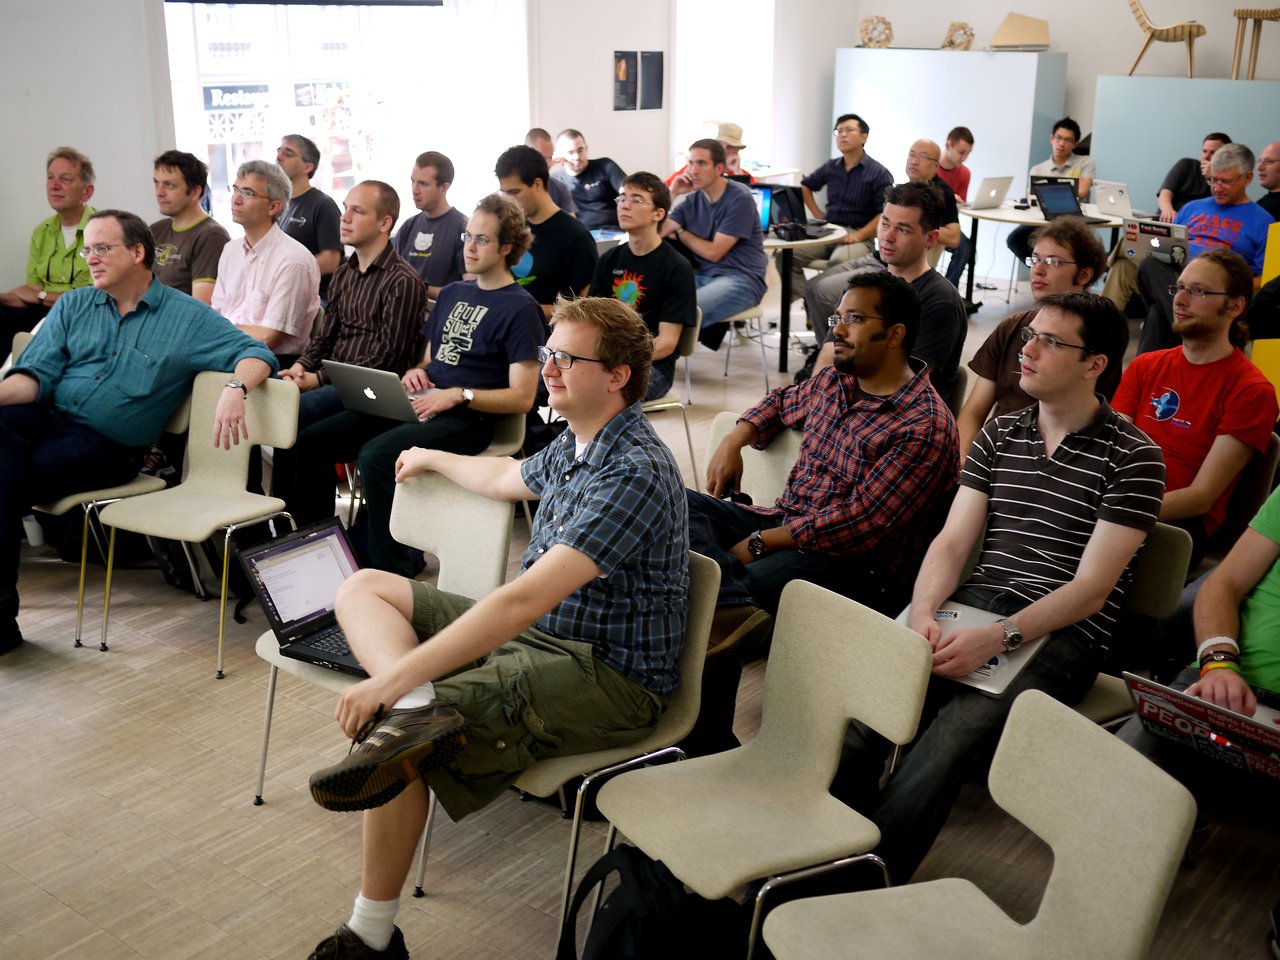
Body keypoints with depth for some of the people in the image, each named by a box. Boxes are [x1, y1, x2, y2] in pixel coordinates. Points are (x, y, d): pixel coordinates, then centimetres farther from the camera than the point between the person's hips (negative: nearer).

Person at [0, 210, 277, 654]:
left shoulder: (186, 317, 6)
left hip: (106, 445, -3)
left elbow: (255, 353, 0)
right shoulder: (73, 306, 17)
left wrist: (235, 390, -22)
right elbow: (36, 375, 9)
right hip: (47, 417, 3)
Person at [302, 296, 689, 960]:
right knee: (363, 588, 4)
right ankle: (419, 712, -26)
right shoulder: (575, 443, 8)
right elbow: (510, 478, 34)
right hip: (536, 634, 10)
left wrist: (395, 677, -32)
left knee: (386, 719, -24)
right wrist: (432, 458, 47)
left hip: (609, 678, -10)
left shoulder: (634, 473, -23)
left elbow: (525, 599, -30)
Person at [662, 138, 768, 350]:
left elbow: (713, 252, -9)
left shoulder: (739, 199, -7)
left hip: (741, 279, -7)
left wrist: (680, 232, 5)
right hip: (704, 276, 7)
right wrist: (671, 193, -2)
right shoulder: (694, 200, 11)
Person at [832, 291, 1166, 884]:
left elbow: (1091, 590, -7)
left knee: (951, 741, -32)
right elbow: (953, 541, 10)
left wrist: (996, 637, -19)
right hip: (972, 606, 5)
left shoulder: (1133, 457, 0)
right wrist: (922, 611, -10)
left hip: (1061, 633, -4)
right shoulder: (1000, 434, 17)